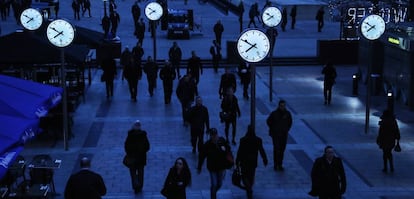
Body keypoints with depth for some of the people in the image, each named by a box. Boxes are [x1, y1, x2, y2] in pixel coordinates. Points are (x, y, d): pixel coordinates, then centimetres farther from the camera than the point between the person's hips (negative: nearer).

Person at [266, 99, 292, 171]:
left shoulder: (287, 113, -2)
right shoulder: (274, 113, -10)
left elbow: (290, 122, 16)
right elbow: (268, 121, 4)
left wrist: (287, 129, 10)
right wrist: (273, 129, 4)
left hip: (284, 134, 3)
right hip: (276, 134, -3)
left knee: (282, 150, 5)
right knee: (276, 149, -8)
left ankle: (280, 165, 15)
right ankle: (276, 165, 0)